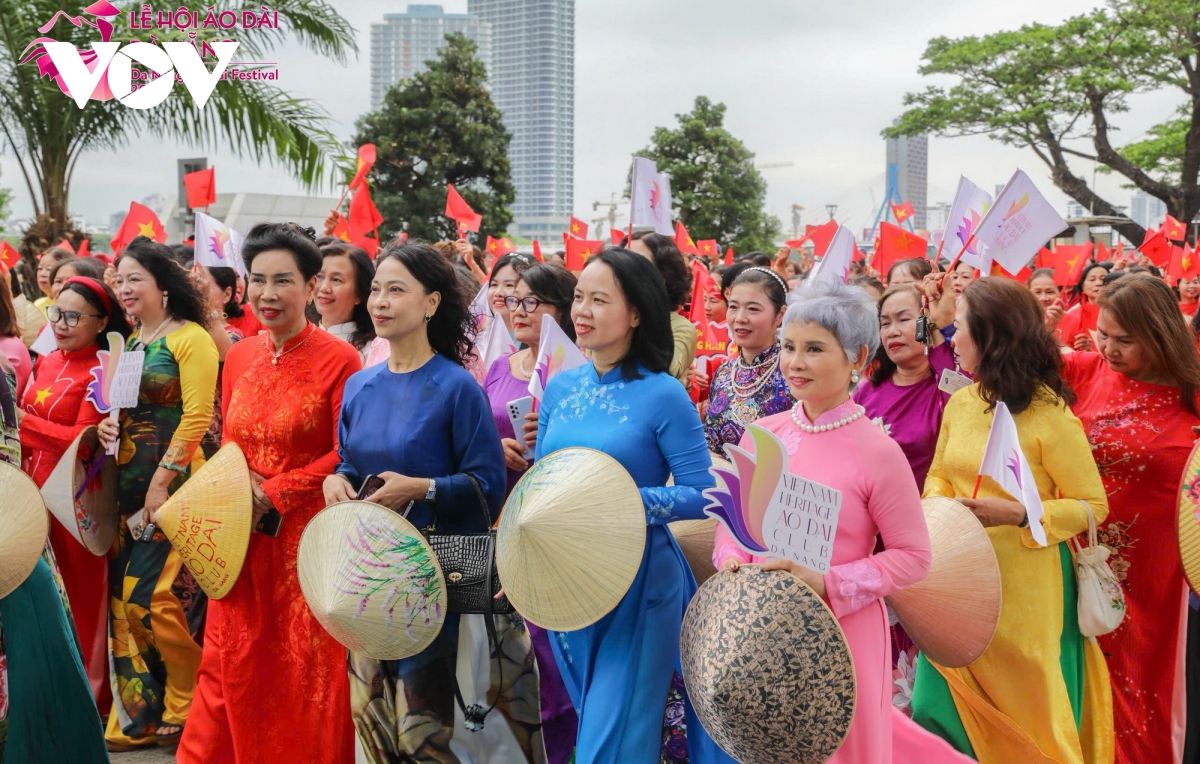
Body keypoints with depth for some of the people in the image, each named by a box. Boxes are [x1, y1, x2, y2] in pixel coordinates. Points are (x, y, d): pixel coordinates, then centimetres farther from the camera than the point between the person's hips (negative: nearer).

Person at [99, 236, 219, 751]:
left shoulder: (191, 338, -8)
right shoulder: (127, 343, 15)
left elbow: (197, 417, -14)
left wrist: (161, 483, -17)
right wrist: (105, 426, 0)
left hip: (175, 484, -7)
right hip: (128, 484, 7)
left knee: (159, 596, -8)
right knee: (125, 597, 6)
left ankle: (186, 707, 10)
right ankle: (141, 711, 17)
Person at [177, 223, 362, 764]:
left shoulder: (338, 359, -10)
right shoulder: (239, 357, 9)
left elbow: (347, 454, -11)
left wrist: (273, 493, -12)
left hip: (308, 535, -5)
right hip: (244, 538, 5)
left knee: (305, 670, 4)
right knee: (232, 664, 11)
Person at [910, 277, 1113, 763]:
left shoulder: (1049, 416, -14)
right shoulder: (960, 403, 3)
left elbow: (1093, 505, -10)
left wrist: (1019, 515, -23)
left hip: (1026, 582, -5)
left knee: (1024, 706, 8)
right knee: (948, 706, 12)